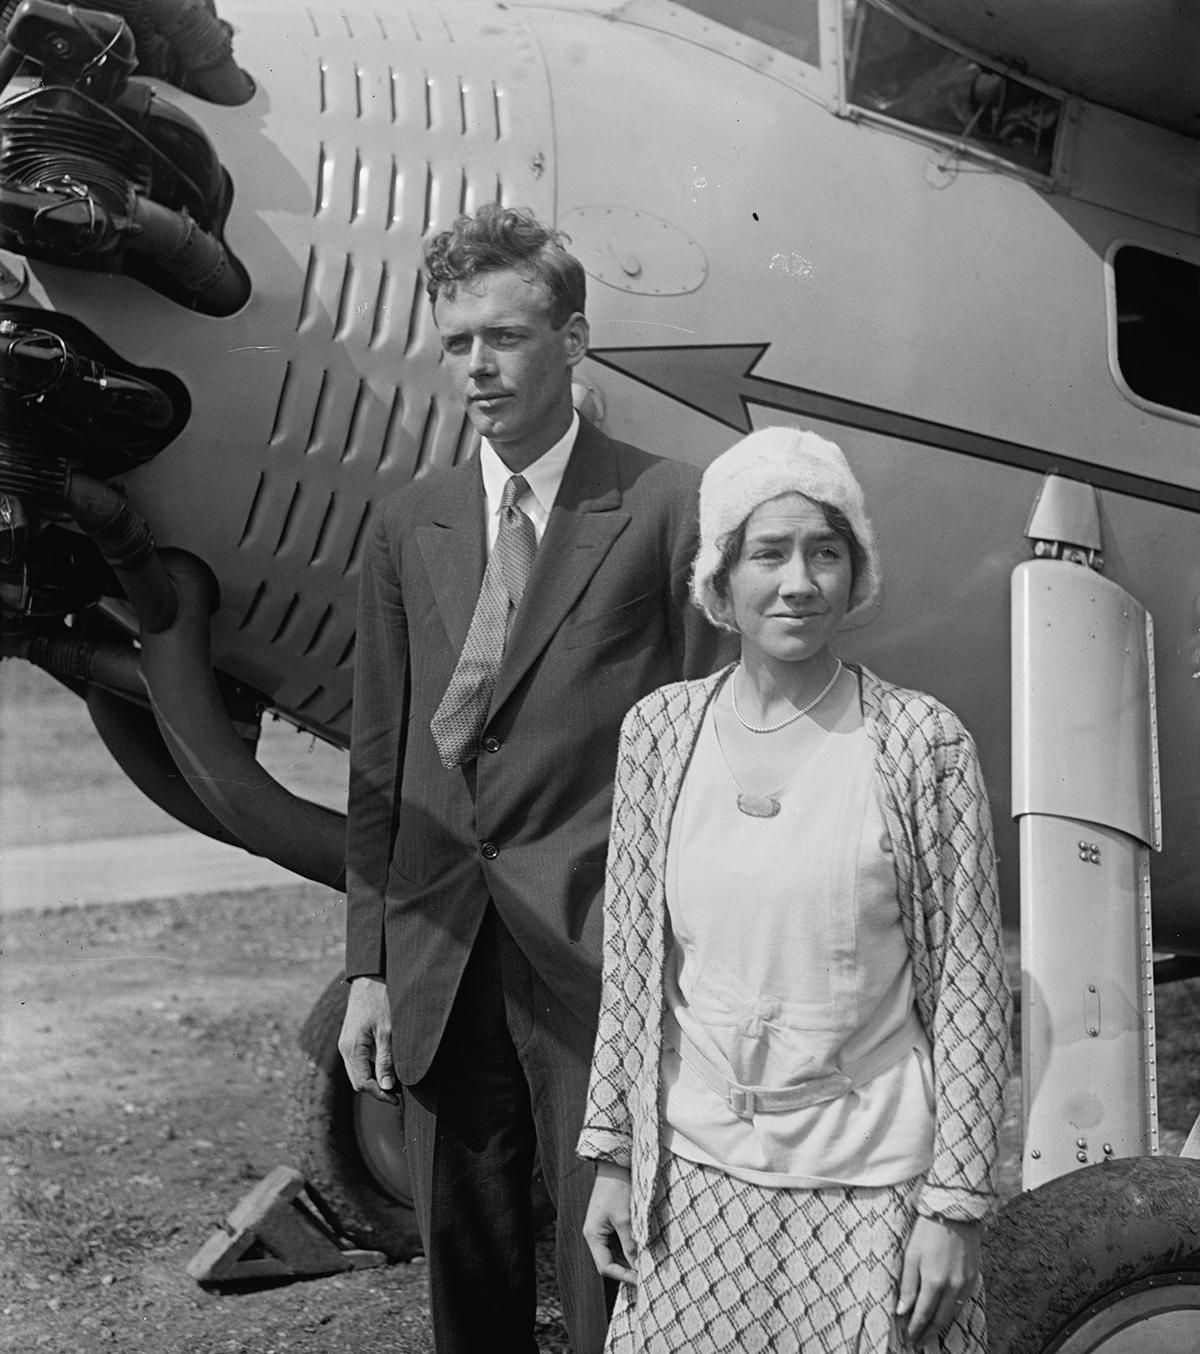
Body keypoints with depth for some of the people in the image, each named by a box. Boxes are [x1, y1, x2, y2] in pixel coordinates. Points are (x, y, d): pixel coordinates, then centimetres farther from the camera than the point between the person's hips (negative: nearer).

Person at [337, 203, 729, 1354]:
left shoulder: (667, 510, -3)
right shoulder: (407, 527, 11)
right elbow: (378, 762, 12)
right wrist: (366, 966, 7)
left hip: (602, 964, -4)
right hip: (440, 958, 4)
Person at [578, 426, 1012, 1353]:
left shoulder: (922, 743, -10)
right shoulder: (660, 731, -1)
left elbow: (970, 986, -7)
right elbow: (632, 964, 5)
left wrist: (956, 1205, -8)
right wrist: (612, 1155, 6)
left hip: (872, 1181, -2)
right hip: (696, 1175, 3)